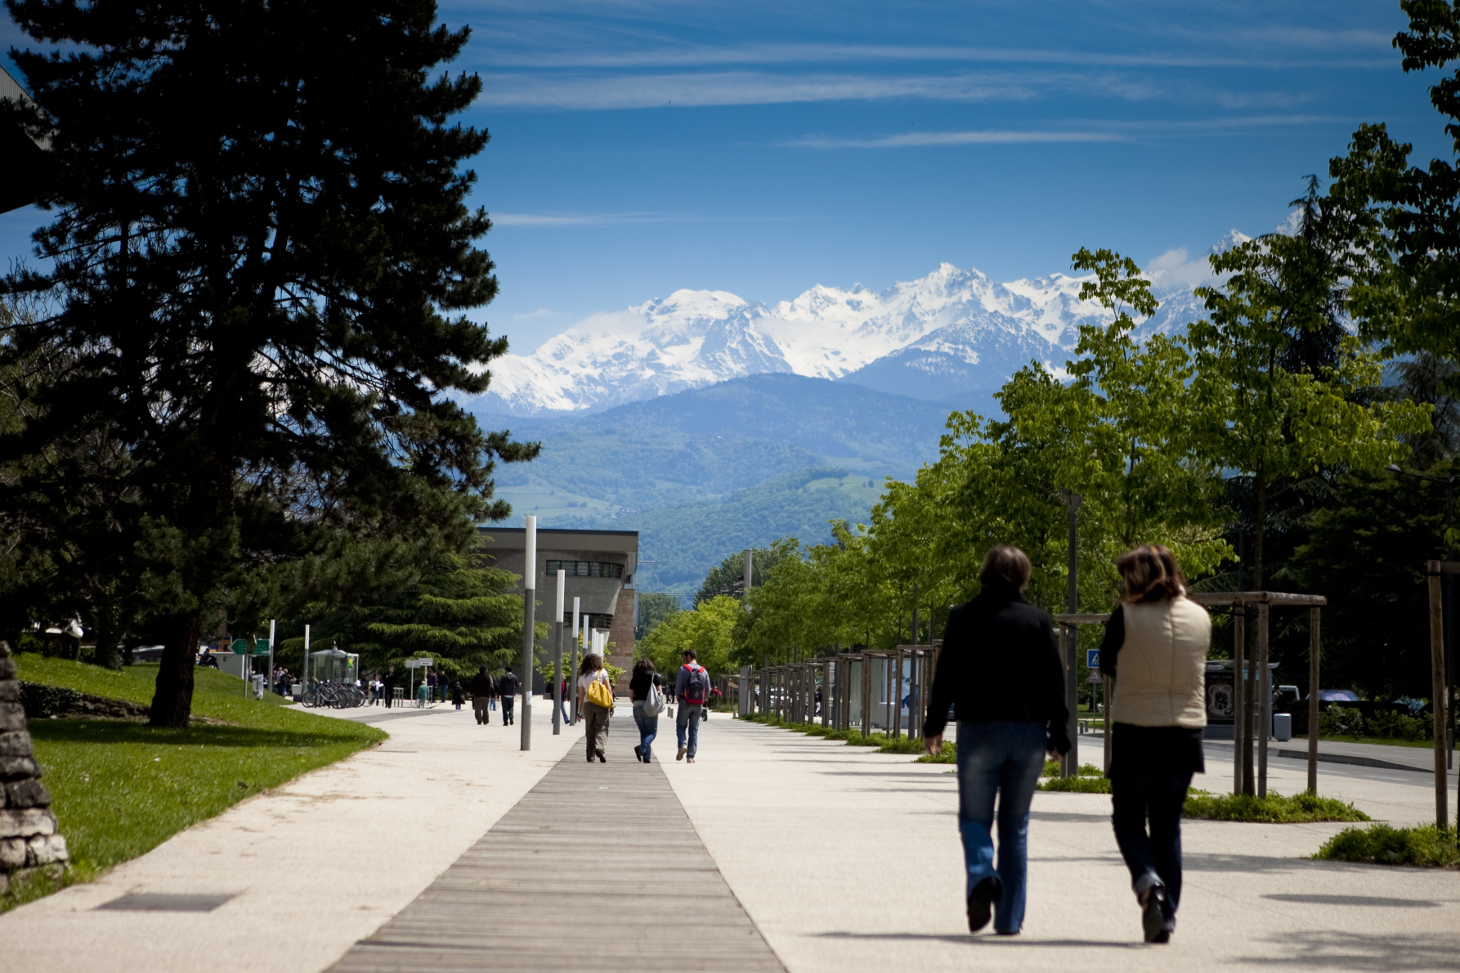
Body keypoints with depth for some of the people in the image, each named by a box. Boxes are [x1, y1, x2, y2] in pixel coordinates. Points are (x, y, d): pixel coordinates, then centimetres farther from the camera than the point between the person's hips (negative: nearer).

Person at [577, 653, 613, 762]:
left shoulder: (582, 676, 11)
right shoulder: (602, 672, 3)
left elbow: (580, 696, 13)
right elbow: (608, 689, -1)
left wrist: (579, 712, 16)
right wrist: (611, 705, 3)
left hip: (587, 704, 3)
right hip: (601, 703, -3)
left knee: (590, 729, 8)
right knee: (602, 727, -5)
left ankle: (590, 756, 5)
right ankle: (600, 747, -29)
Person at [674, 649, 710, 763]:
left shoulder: (683, 669, -5)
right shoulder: (704, 671, 8)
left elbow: (677, 687, -6)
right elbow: (707, 690, 9)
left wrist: (678, 699, 12)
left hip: (685, 703, -3)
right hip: (698, 705, 3)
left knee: (681, 726, 8)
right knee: (694, 730, 8)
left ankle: (682, 745, -18)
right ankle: (690, 756, 5)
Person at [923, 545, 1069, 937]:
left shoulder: (963, 617, -1)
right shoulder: (1037, 619, 2)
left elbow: (946, 676, -1)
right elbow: (1054, 679, 1)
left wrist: (934, 725, 7)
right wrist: (1058, 732, 7)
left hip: (979, 730, -2)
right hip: (1028, 731, 2)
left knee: (974, 818, 8)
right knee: (1015, 824, 10)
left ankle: (981, 876, -23)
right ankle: (1009, 918, 9)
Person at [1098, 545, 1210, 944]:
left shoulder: (1126, 616, -10)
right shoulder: (1200, 618, 2)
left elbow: (1107, 663, 2)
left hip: (1135, 733, -3)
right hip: (1184, 734, 3)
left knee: (1127, 817, 12)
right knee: (1167, 825, 12)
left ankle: (1147, 878, -16)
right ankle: (1166, 915, 9)